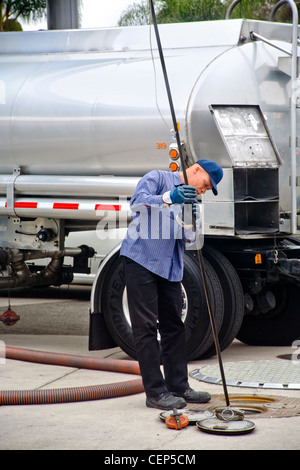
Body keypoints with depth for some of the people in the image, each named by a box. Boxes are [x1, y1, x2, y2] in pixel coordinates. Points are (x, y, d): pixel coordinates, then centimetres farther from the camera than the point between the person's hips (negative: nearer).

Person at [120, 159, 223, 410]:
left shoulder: (189, 199, 22)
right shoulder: (158, 178, 1)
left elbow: (186, 239, 14)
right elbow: (137, 202, -17)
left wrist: (190, 222, -8)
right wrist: (170, 198, -30)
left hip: (170, 267, 8)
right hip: (141, 259, -8)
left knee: (174, 325, 10)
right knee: (146, 326, -6)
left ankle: (178, 386, 18)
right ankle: (155, 392, -5)